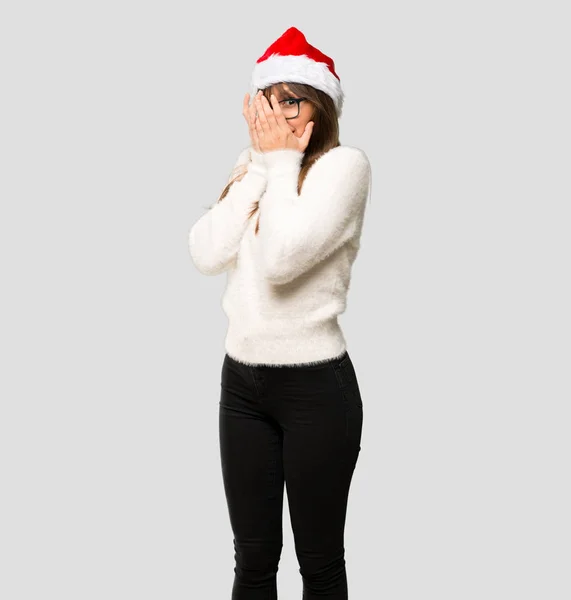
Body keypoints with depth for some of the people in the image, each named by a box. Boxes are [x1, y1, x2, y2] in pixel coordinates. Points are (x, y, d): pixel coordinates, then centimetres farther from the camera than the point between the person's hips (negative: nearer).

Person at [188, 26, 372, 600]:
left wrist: (283, 161, -13)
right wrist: (260, 164, -6)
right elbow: (206, 254, -5)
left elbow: (280, 259, -23)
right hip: (241, 379, 6)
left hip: (316, 385, -5)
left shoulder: (344, 164, -9)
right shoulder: (251, 165, 10)